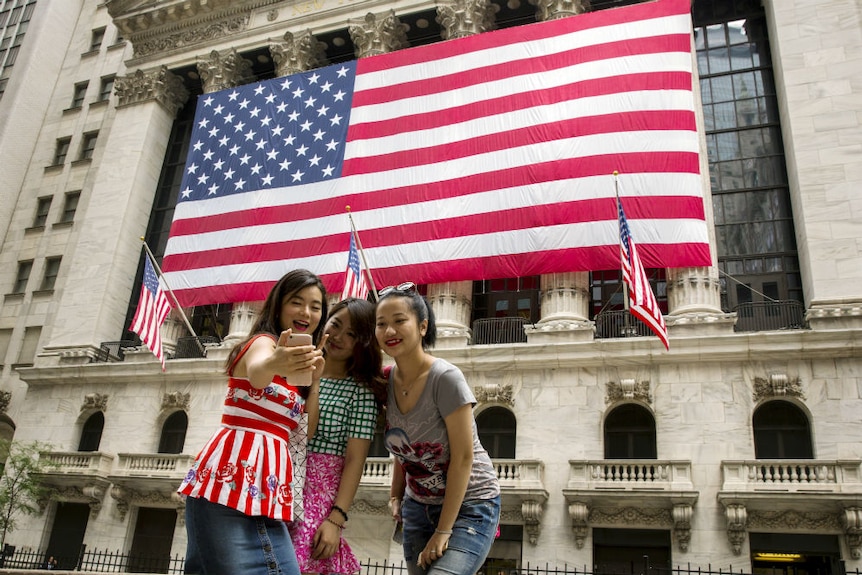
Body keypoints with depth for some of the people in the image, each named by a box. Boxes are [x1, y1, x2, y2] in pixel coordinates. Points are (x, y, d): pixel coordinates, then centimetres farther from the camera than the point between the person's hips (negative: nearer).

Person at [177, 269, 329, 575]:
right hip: (236, 479, -9)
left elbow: (308, 431, 17)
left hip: (258, 480, 9)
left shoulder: (293, 358, 23)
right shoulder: (264, 341, -3)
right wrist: (273, 364, -53)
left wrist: (314, 380, 8)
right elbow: (256, 370, -31)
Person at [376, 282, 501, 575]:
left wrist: (443, 531, -17)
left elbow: (463, 457, -20)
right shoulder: (387, 381, -4)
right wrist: (396, 496, -3)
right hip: (418, 506, 6)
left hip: (468, 505, -5)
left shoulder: (445, 378, -22)